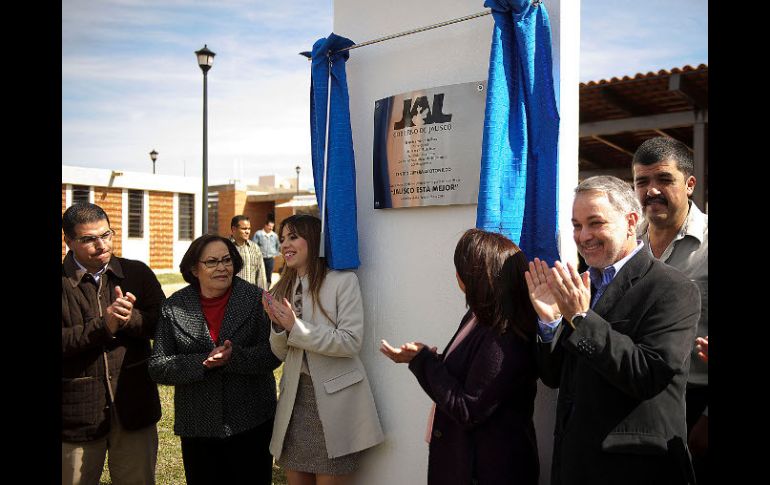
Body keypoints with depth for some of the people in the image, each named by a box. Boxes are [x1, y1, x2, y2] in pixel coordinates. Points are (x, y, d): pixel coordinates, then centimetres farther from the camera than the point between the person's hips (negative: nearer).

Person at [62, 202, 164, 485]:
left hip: (134, 406, 2)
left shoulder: (137, 273, 2)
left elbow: (162, 323, -4)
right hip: (77, 411, -1)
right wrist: (102, 326, -23)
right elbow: (65, 341, -15)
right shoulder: (64, 282, -6)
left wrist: (131, 318, -20)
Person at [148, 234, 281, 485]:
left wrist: (233, 357, -25)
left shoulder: (255, 298, -4)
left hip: (252, 423, -1)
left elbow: (272, 353, -9)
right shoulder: (174, 307, -1)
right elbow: (157, 366, -5)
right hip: (197, 426, 1)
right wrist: (203, 363, -19)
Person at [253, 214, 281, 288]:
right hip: (261, 259, -4)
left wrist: (276, 254, 12)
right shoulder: (258, 234, -6)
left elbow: (278, 246, 21)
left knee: (269, 277, 7)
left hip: (271, 259, 4)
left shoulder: (275, 235, 7)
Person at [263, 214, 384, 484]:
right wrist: (278, 326, -11)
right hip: (295, 397, 6)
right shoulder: (283, 289, 7)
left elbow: (351, 342, -17)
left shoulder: (343, 281, -11)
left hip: (333, 399, -5)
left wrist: (296, 327, -20)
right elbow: (281, 353, 9)